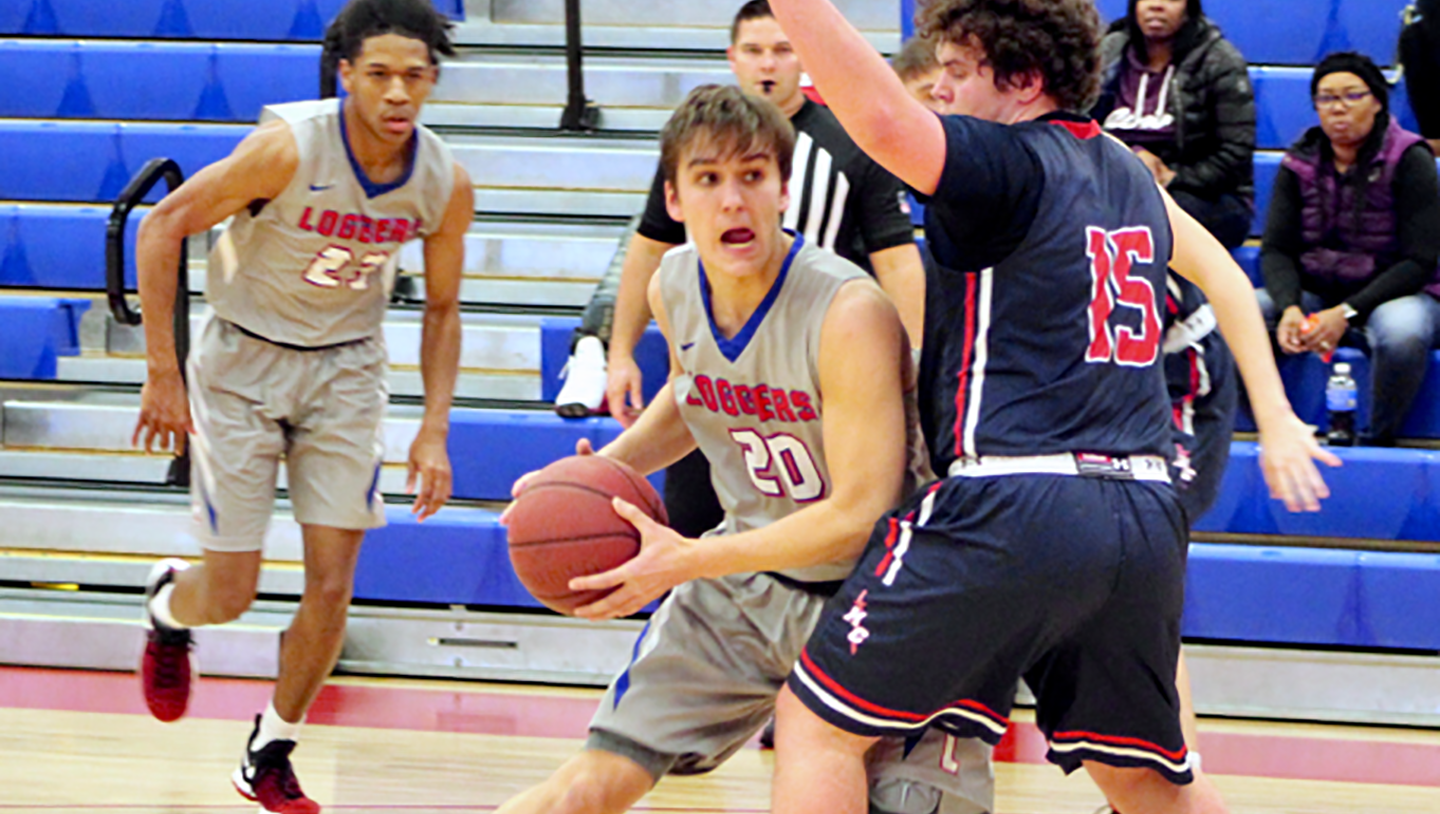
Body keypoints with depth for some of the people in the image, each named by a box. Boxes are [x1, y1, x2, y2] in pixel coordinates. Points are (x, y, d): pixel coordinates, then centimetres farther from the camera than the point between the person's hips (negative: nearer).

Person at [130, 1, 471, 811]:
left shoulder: (446, 183, -13)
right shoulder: (288, 148, -27)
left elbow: (441, 309, 3)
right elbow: (163, 227, -19)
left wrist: (434, 431, -5)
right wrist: (162, 373, -18)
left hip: (347, 366, 3)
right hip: (244, 358, -3)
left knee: (333, 580, -3)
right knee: (230, 595, -1)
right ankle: (169, 605, 37)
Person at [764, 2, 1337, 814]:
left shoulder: (1008, 164, -7)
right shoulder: (1127, 172, 17)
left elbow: (883, 120, -26)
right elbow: (1217, 270, 33)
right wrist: (1276, 418, 37)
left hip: (1012, 507, -8)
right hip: (1145, 517, 8)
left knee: (818, 724, 2)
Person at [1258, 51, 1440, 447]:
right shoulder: (1300, 163, 4)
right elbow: (1276, 250, 0)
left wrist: (1347, 313, -22)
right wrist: (1289, 308, -23)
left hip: (1391, 295, -4)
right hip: (1315, 294, 4)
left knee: (1402, 330, -40)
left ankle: (1377, 442, -19)